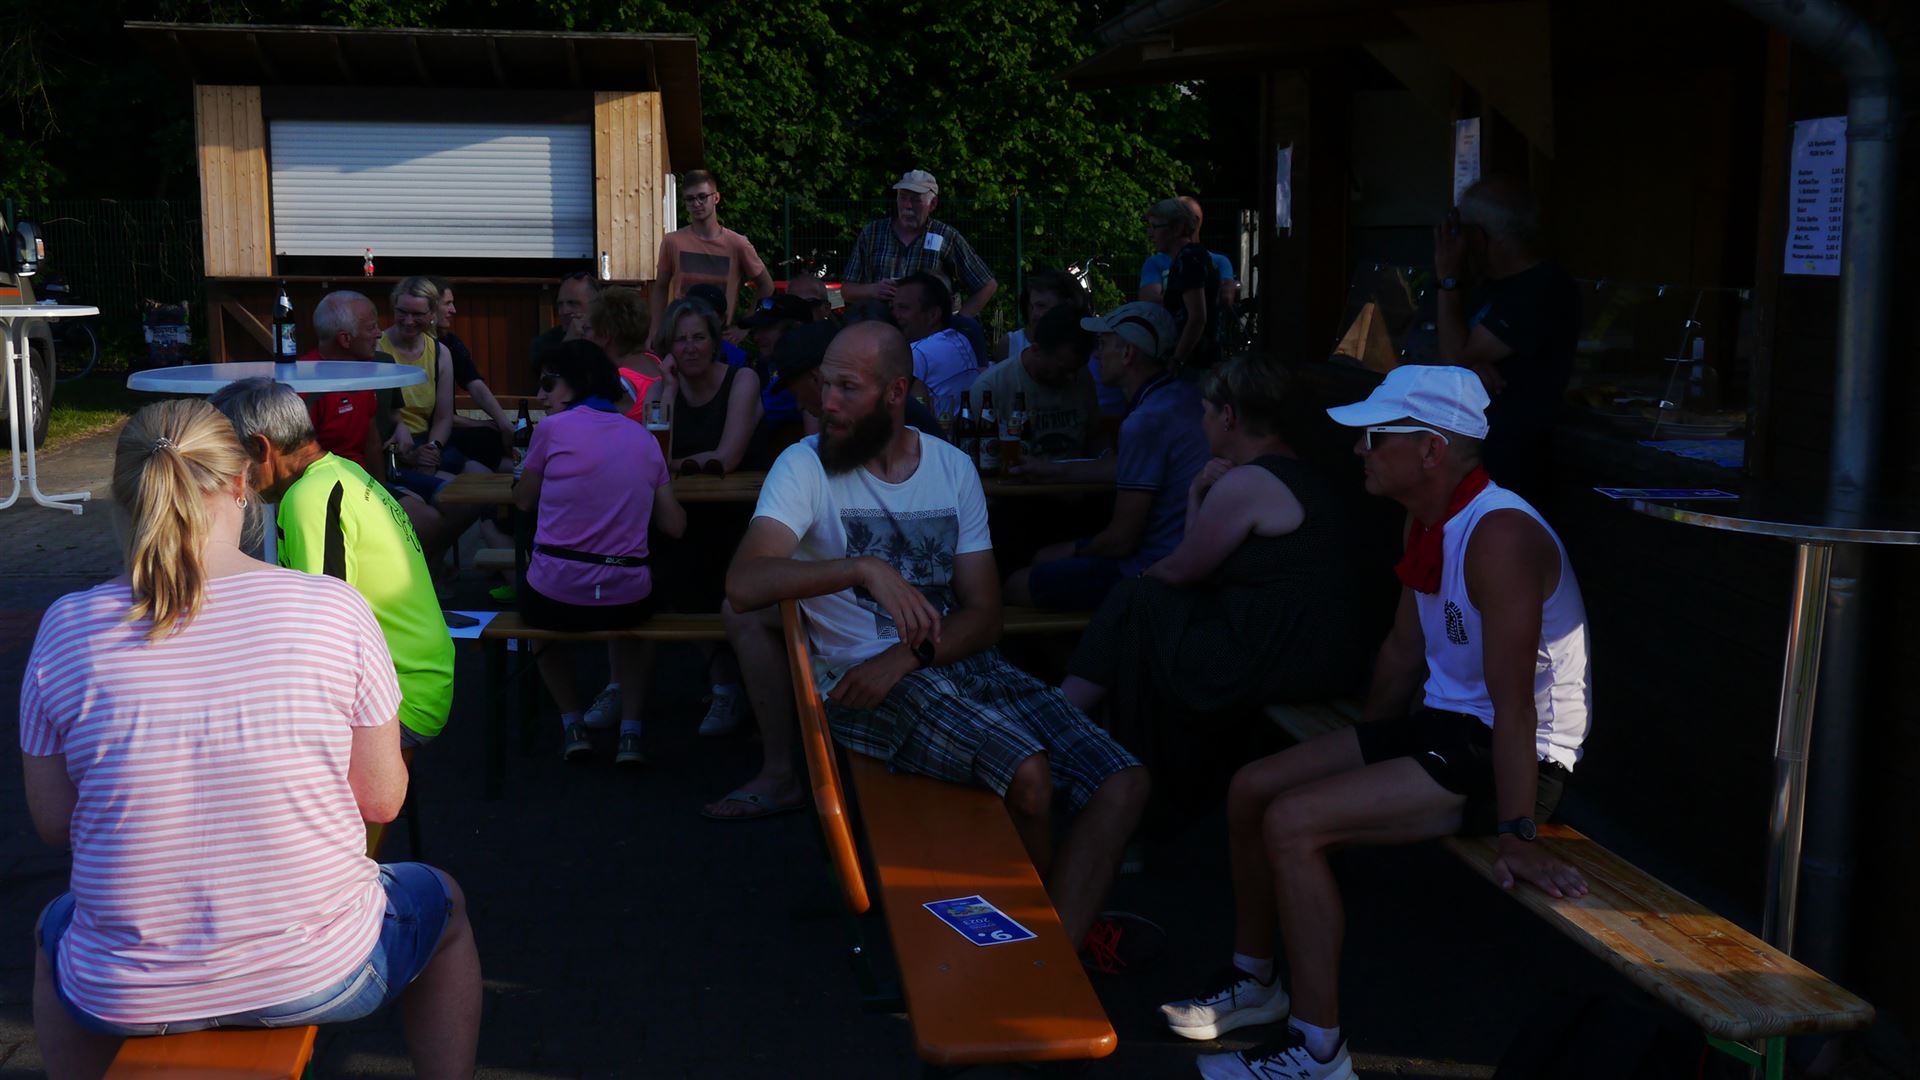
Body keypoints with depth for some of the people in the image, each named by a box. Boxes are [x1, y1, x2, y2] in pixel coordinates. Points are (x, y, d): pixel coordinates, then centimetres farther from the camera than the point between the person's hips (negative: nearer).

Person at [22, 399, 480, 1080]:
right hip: (317, 977, -2)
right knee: (443, 906, 32)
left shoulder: (66, 628, -10)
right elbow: (383, 799, -6)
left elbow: (54, 825, -1)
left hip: (127, 998, 2)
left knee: (55, 929, 39)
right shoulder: (333, 609, -14)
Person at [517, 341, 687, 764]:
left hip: (555, 596, -2)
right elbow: (675, 525, 7)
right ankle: (631, 732, 21)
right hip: (627, 600, 2)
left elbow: (523, 501, 9)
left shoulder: (553, 429, -4)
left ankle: (573, 724, 24)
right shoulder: (643, 438, 7)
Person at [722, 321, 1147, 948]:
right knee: (1027, 773, -29)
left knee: (1123, 783, -14)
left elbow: (984, 614, 7)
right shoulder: (806, 466, -2)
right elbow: (743, 584, -19)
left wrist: (906, 655, -13)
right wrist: (866, 569, -31)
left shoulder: (953, 468, 11)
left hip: (961, 660, 5)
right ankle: (1053, 923, 0)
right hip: (865, 676, -5)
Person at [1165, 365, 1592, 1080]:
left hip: (1517, 754, -10)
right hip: (1442, 726, 10)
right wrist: (1364, 757, 23)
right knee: (1250, 789, 6)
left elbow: (1513, 696, -27)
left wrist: (1516, 837, -27)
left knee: (1293, 822, -22)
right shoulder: (1427, 523, 6)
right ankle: (1254, 981, 25)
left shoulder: (1499, 535, -25)